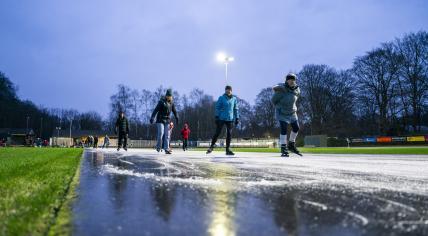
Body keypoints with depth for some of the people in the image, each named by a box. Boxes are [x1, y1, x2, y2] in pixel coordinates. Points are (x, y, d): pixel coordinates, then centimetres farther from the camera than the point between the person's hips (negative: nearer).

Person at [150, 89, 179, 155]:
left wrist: (177, 118, 25)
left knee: (167, 135, 0)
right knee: (161, 133, -12)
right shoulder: (161, 101, -11)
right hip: (160, 120, -5)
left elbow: (174, 110, 19)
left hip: (167, 120, 5)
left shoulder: (171, 102, 5)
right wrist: (152, 118, -31)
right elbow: (156, 110, -20)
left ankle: (166, 149, 0)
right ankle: (158, 146, 11)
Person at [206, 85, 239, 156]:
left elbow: (236, 109, 11)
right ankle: (211, 147, 10)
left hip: (230, 119, 3)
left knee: (229, 134, 3)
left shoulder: (234, 99, 6)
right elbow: (217, 107, -2)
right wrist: (217, 116, -9)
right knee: (217, 133, -3)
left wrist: (237, 118, 6)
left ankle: (228, 149, 12)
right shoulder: (221, 98, -2)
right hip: (221, 118, -3)